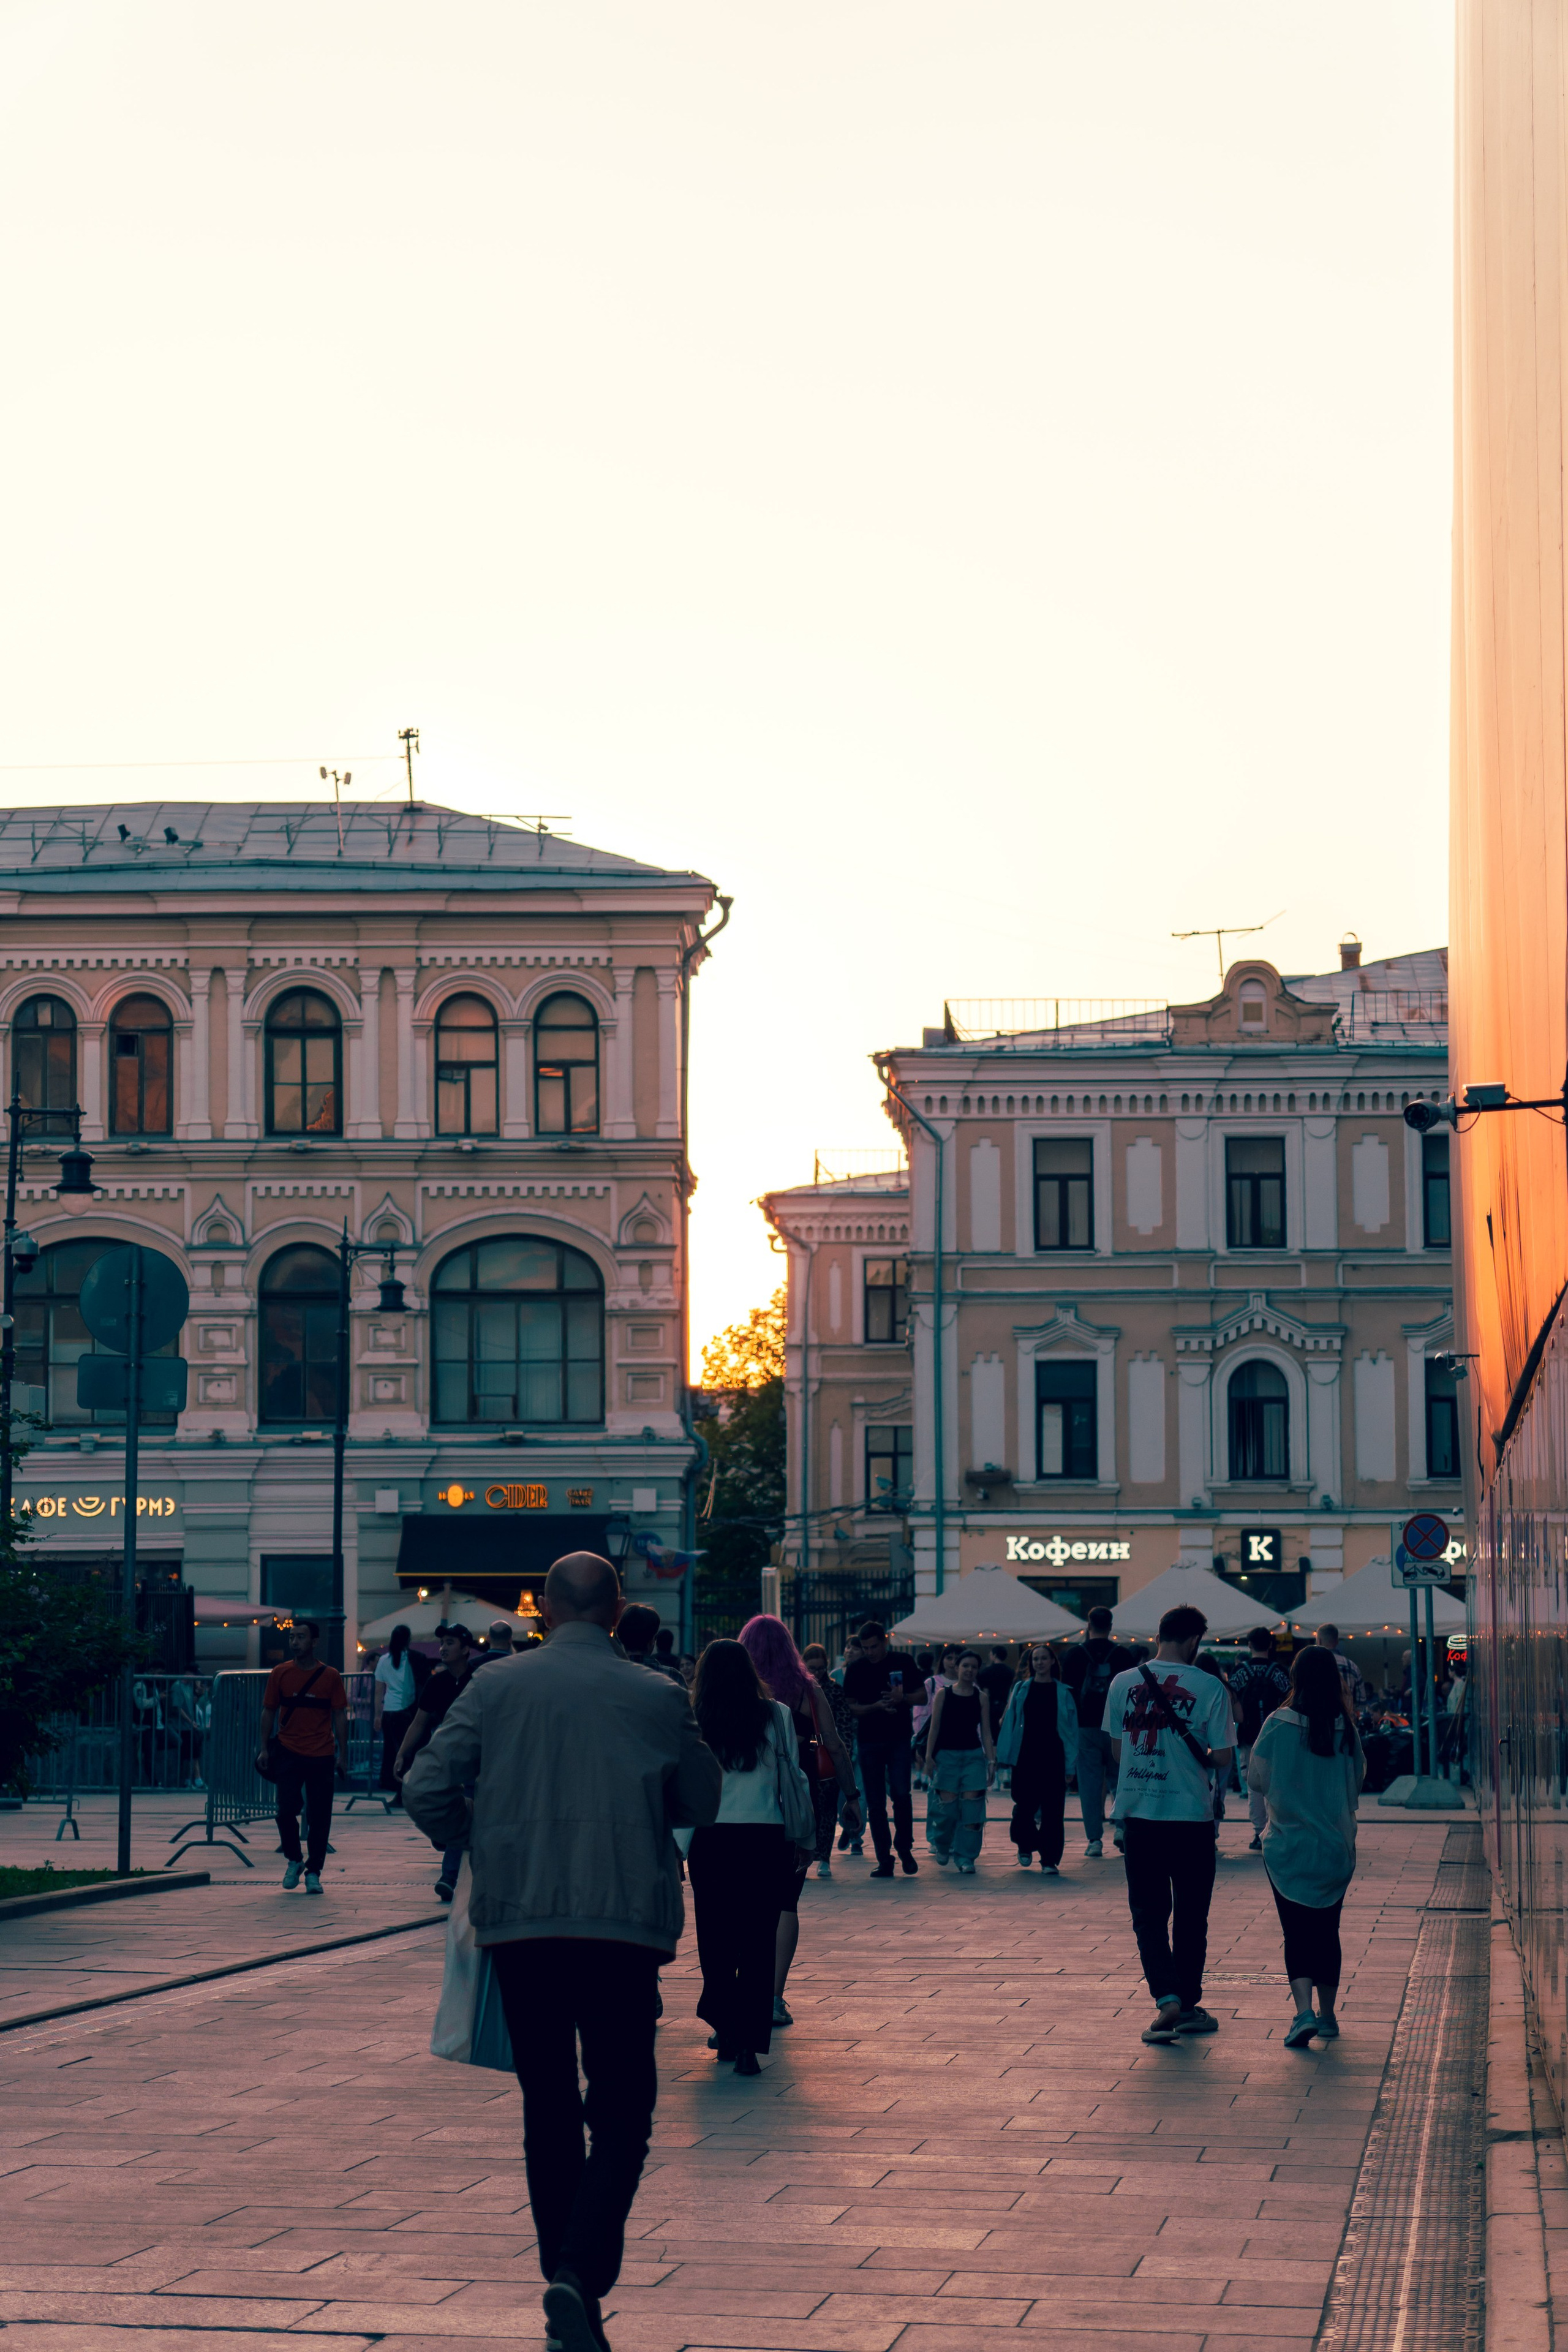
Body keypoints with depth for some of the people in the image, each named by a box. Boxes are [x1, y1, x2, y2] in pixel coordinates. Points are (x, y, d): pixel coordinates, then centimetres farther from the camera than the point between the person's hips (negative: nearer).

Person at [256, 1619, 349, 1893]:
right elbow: (269, 1711, 8)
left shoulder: (330, 1676, 0)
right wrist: (264, 1748, 1)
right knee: (286, 1811, -8)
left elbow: (340, 1716, 3)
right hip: (288, 1753, 1)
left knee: (319, 1817, 1)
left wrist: (343, 1754, -1)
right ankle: (293, 1860, 16)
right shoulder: (280, 1674, 3)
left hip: (322, 1756, -1)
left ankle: (313, 1871, 11)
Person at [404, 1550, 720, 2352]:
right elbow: (701, 1803, 13)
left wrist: (471, 1844, 15)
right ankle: (580, 2275, -19)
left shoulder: (494, 1689, 0)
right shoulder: (657, 1698, 1)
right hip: (624, 1922, -2)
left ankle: (567, 2281, 18)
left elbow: (425, 1790, -3)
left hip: (519, 1922, 2)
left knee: (548, 2107, 14)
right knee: (621, 2112, 1)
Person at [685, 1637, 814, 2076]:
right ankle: (748, 2043, -1)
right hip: (766, 1839, 0)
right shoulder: (776, 1717, 1)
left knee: (716, 1939, 14)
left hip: (712, 1839, 0)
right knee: (759, 1942, 3)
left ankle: (725, 2031, 21)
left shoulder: (693, 1722, -3)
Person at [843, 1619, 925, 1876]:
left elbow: (920, 1696, 5)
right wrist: (877, 1707, -16)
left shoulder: (903, 1662, 2)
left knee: (900, 1793, -13)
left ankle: (904, 1848, 7)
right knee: (875, 1803, 1)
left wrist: (902, 1698, -16)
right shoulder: (855, 1670, 3)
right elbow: (852, 1708, 2)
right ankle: (884, 1859, 7)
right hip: (869, 1741, 1)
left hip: (898, 1739, -1)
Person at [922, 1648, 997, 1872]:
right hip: (947, 1755, -1)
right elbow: (935, 1727, 2)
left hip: (973, 1755, 1)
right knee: (947, 1805, -5)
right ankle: (942, 1845, 23)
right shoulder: (943, 1694, 2)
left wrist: (991, 1761, 0)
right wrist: (929, 1756, -4)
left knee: (972, 1806, -7)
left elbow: (986, 1732, 6)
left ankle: (966, 1858, 0)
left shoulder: (981, 1698, 5)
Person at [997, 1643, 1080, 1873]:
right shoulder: (1021, 1690, 6)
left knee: (1052, 1811, -2)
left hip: (1053, 1757, -1)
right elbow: (1010, 1722, 6)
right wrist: (1004, 1756, 0)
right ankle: (1025, 1846, 30)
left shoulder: (1063, 1693, 2)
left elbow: (1071, 1731, 1)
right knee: (1025, 1807, 3)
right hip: (1026, 1756, 1)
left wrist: (1070, 1765, -4)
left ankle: (1050, 1860, 4)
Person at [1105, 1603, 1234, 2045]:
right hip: (1191, 1816, -2)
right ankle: (1188, 2004, 19)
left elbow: (1116, 1751, 7)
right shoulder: (1210, 1688, -9)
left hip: (1138, 1813, 2)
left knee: (1148, 1911, 7)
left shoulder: (1123, 1683, 0)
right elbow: (1221, 1758, -7)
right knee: (1190, 1914, 12)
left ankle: (1167, 1996, -11)